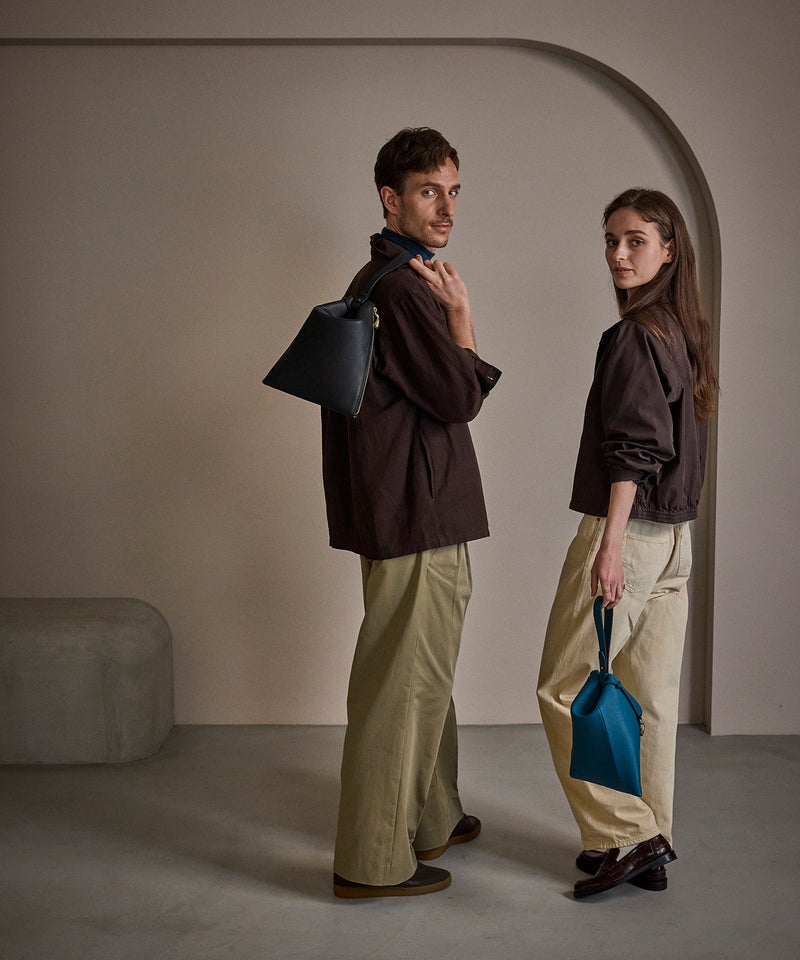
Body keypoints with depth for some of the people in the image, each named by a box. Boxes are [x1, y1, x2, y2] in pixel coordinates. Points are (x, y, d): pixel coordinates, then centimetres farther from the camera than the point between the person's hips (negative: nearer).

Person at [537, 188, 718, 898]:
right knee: (652, 693, 12)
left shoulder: (633, 336, -13)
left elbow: (633, 449, -20)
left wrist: (611, 541, -23)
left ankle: (628, 836, 4)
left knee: (565, 688, 1)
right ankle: (650, 844, 21)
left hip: (627, 530, -9)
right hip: (677, 536, 9)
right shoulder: (686, 333, 13)